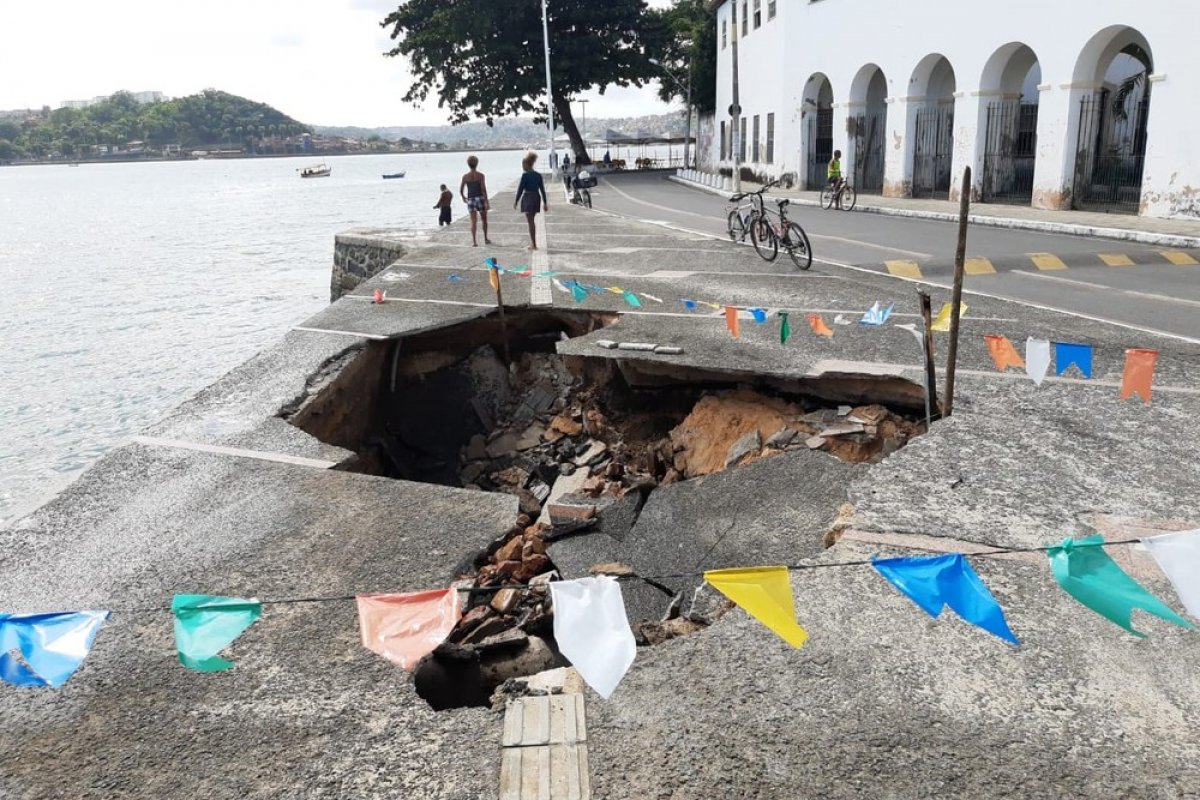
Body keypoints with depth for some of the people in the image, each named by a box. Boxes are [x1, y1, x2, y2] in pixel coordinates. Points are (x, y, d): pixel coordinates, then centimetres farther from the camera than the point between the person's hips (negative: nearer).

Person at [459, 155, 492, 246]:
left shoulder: (465, 176, 0)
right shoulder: (480, 175, -7)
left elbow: (461, 190, 4)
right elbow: (483, 189, -12)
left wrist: (463, 197, 24)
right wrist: (487, 202, -10)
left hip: (470, 200, 1)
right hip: (480, 198, -1)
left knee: (473, 221, 0)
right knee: (484, 220, 16)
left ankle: (474, 241, -10)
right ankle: (485, 239, 25)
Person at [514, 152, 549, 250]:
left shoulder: (525, 175, -11)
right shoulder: (538, 175, 7)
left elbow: (520, 189, -11)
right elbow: (542, 189, 9)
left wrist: (516, 201, -4)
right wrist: (545, 202, 13)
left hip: (528, 198, -6)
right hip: (537, 198, 6)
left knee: (530, 222, -3)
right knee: (531, 221, 17)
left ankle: (534, 244, -4)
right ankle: (532, 243, 21)